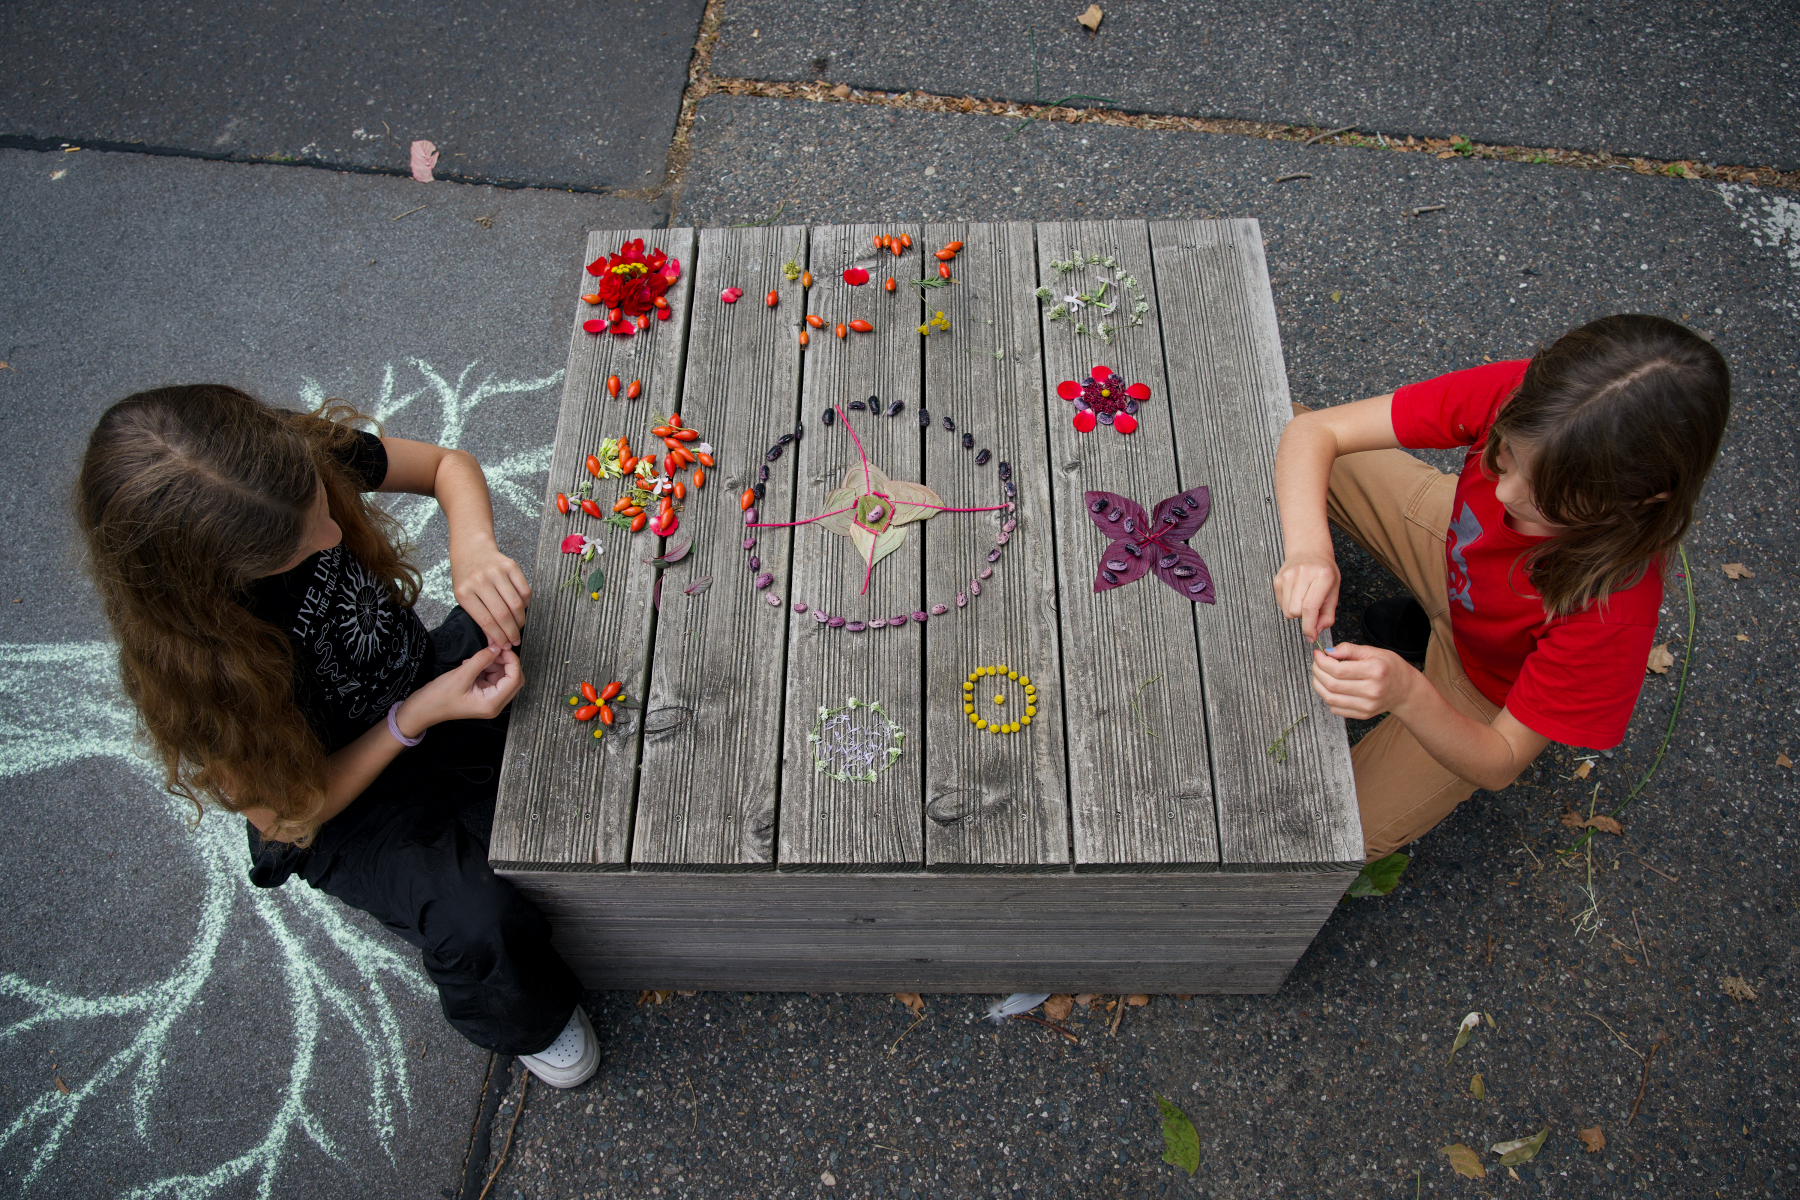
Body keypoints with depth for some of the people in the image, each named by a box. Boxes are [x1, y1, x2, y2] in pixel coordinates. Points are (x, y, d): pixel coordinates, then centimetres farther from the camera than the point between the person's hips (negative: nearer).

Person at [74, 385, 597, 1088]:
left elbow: (448, 464, -9)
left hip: (432, 676, 5)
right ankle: (526, 1021, 13)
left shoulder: (299, 458, -27)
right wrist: (419, 716, -32)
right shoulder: (184, 662, -35)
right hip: (346, 798, -5)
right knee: (478, 925, -25)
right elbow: (282, 816, -20)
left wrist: (474, 547, -32)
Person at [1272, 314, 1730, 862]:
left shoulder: (1614, 609, -43)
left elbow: (1501, 764, -30)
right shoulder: (1519, 396, -36)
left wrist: (1408, 693, -50)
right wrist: (1308, 548, -52)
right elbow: (1314, 431, -32)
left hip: (1485, 683, -3)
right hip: (1453, 545, 4)